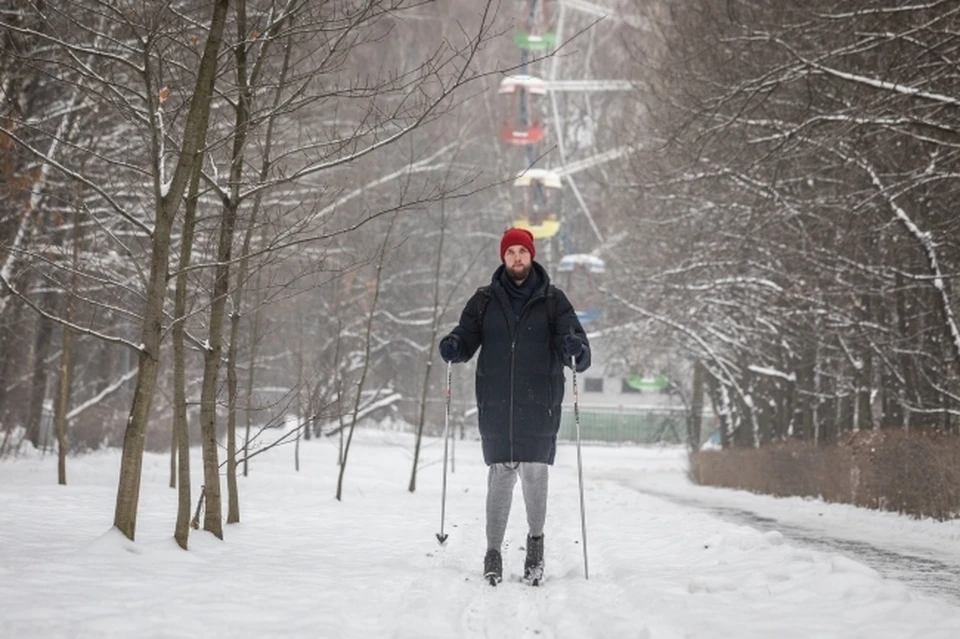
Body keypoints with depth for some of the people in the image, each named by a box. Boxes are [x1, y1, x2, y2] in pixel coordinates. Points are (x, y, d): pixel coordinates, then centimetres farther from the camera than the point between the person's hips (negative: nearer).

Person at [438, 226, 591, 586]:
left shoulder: (553, 301, 6)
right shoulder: (485, 301, 11)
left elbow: (576, 348, 0)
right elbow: (467, 338, 10)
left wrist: (576, 349, -24)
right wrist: (453, 347, -13)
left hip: (538, 406, -1)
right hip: (495, 407, 1)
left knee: (535, 473, -4)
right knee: (499, 476, -1)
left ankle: (536, 538, 17)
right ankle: (493, 551, 5)